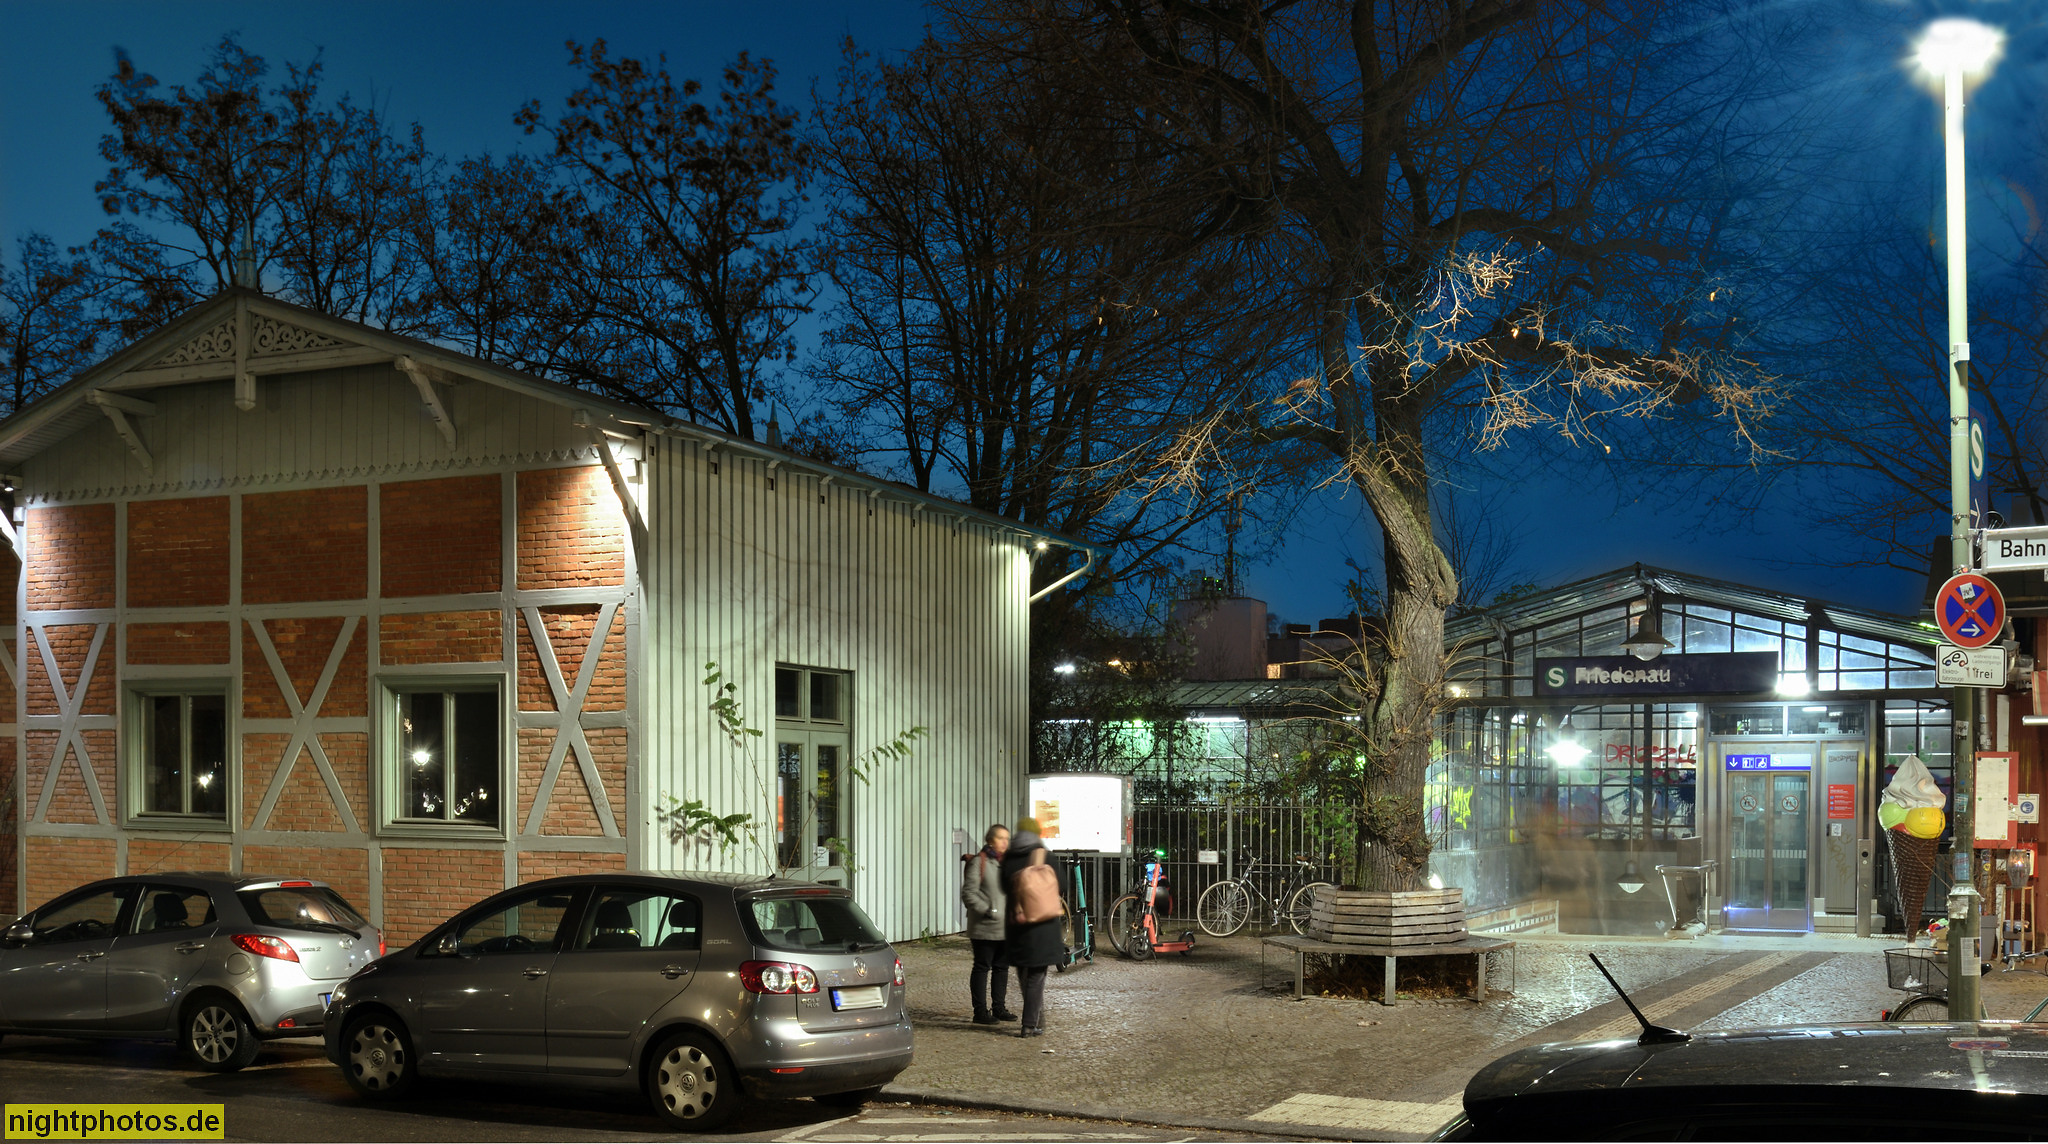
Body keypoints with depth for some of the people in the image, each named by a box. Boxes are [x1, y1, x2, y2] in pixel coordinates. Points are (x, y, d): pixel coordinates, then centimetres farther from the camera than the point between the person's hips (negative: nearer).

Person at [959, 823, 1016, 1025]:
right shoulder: (978, 862, -9)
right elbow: (968, 894, -13)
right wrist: (987, 910, -19)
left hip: (1005, 927, 7)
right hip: (984, 928, -7)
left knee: (1002, 967, 13)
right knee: (982, 967, -1)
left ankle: (999, 1008, 23)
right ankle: (980, 1011, 4)